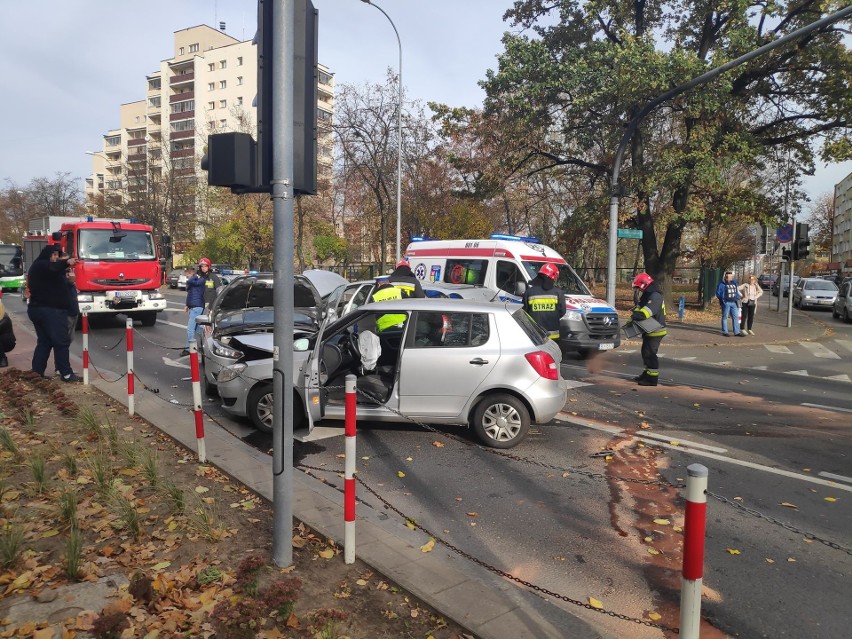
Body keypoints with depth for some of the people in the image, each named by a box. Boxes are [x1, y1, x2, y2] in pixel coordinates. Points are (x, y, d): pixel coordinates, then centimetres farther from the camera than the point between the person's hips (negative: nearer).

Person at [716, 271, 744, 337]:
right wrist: (723, 299, -9)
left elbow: (736, 292, 24)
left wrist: (737, 298, 10)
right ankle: (725, 332, 8)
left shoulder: (734, 283, 14)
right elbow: (718, 293, -5)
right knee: (725, 317, 1)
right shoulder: (722, 284, -7)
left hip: (733, 303, 7)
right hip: (726, 303, -7)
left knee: (736, 317, 5)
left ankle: (737, 332, 10)